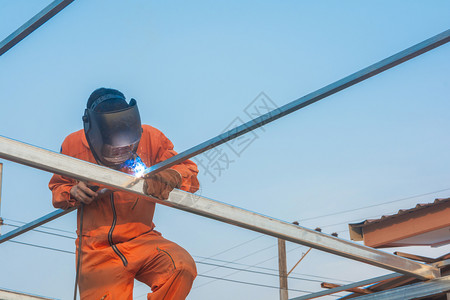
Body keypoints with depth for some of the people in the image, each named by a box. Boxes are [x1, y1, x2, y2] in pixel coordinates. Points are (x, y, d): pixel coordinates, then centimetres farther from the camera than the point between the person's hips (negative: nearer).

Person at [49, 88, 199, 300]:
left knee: (182, 268, -30)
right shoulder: (74, 145, -2)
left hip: (142, 241, 0)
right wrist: (73, 192, -10)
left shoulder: (150, 138, -5)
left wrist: (171, 176, -25)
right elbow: (57, 188, 14)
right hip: (96, 251, 0)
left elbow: (189, 172, -2)